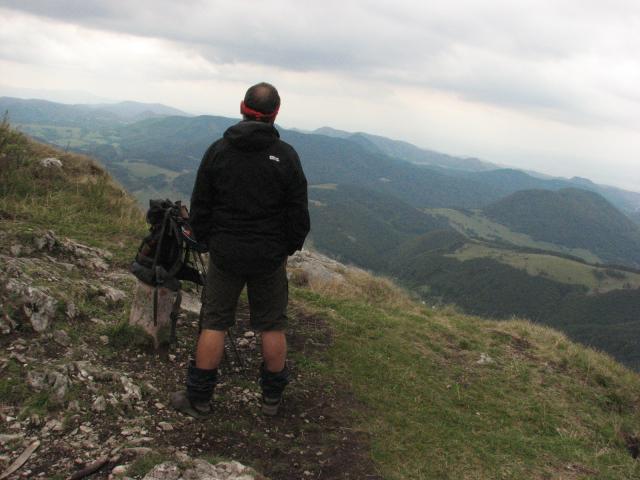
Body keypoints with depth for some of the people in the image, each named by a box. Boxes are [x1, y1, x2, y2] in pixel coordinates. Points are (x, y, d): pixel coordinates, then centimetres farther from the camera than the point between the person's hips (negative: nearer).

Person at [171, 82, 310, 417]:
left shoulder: (217, 151, -3)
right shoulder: (285, 156, -8)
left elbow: (199, 206, 2)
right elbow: (298, 212, -4)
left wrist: (206, 240, 16)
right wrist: (289, 247, 11)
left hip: (225, 253, 1)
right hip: (270, 257, -1)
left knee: (214, 324, 9)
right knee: (272, 326, 11)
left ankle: (198, 399, 16)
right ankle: (272, 397, 23)